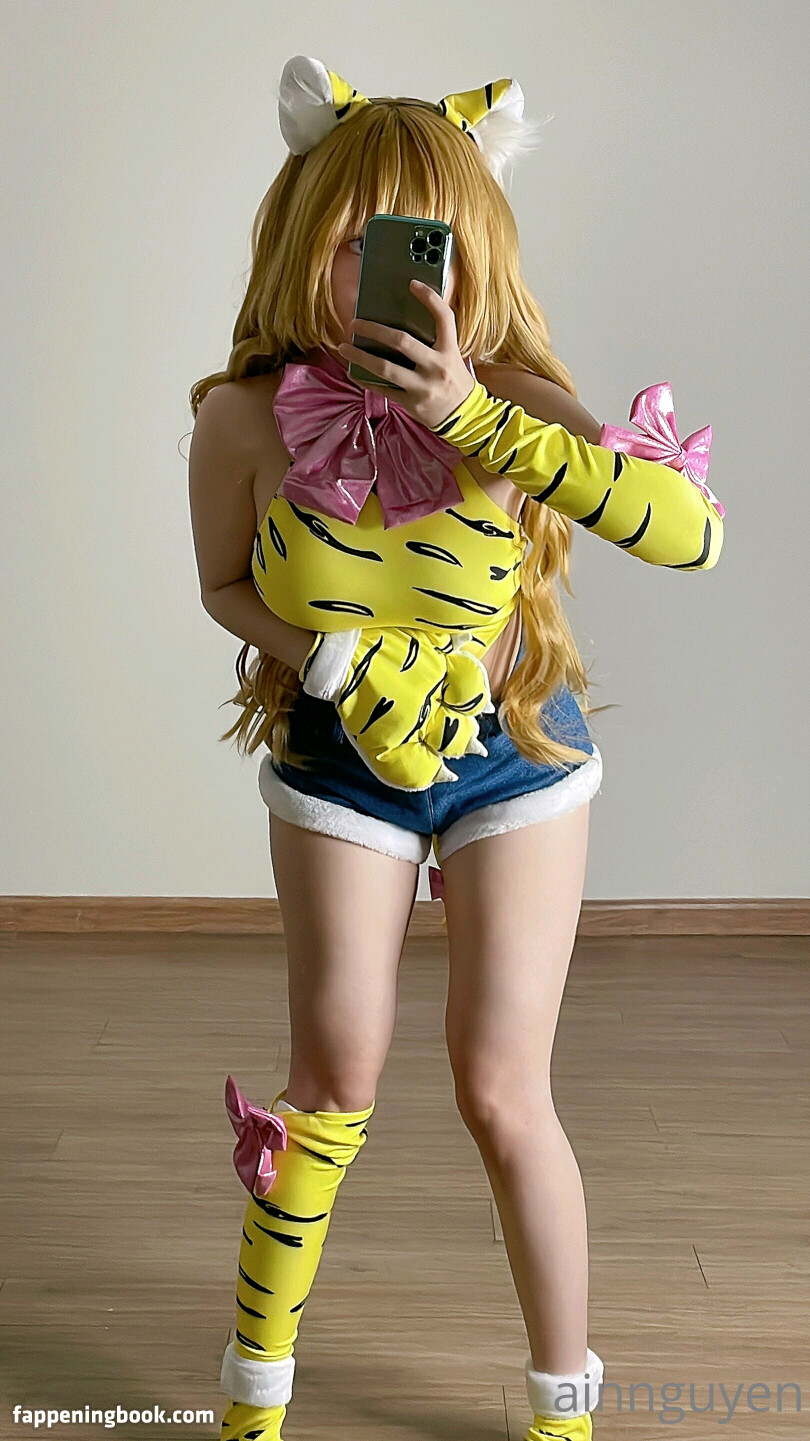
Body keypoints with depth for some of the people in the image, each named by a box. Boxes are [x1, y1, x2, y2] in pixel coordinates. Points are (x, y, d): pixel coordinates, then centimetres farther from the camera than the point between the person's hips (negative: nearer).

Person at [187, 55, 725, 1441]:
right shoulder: (246, 417, -18)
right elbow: (225, 584, 1)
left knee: (500, 1090, 1)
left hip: (515, 755, -1)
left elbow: (691, 529, -37)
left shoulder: (510, 398, -22)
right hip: (338, 763, 1)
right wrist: (333, 662, -18)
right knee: (336, 1077, 5)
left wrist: (472, 418, -43)